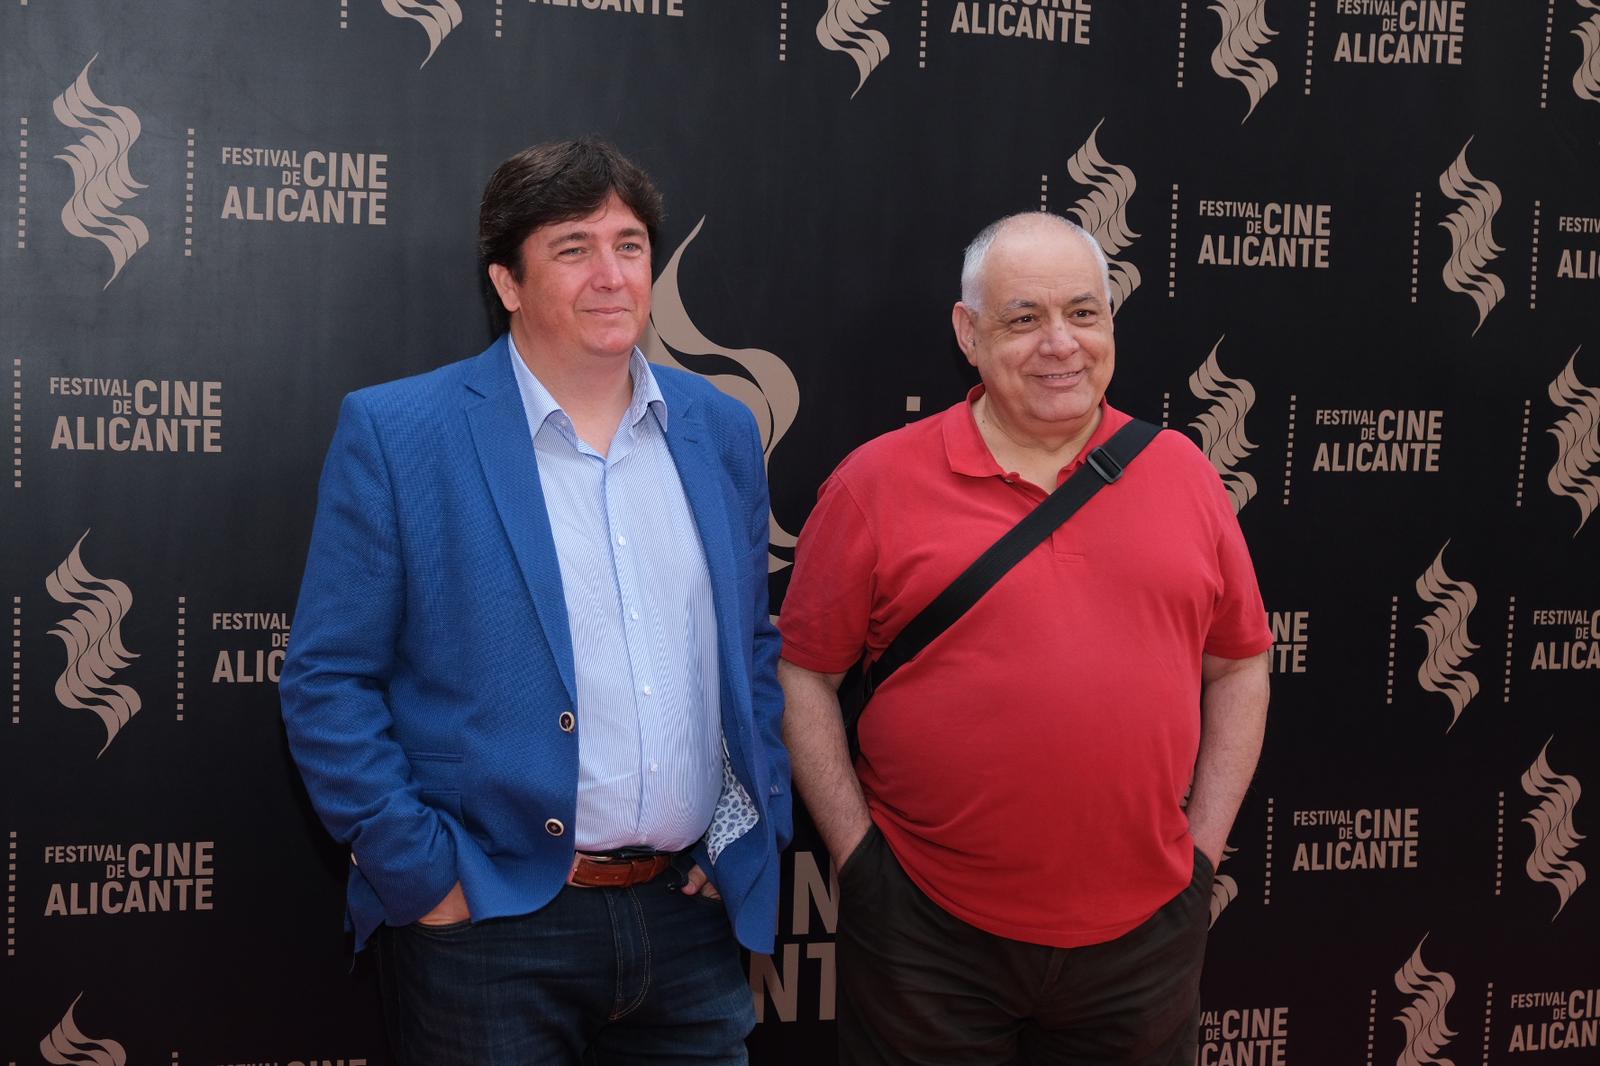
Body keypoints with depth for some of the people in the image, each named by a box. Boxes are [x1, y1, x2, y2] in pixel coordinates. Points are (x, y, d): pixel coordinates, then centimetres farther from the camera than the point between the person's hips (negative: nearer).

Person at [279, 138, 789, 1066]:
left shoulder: (721, 429, 7)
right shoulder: (394, 433, -7)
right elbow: (327, 681, -7)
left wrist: (756, 825, 6)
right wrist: (421, 875, -10)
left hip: (692, 913, 4)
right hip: (490, 927, -4)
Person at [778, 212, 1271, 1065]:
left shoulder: (1181, 473, 4)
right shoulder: (877, 483, -5)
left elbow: (1238, 667, 10)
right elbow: (803, 673, -1)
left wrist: (1203, 843, 5)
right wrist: (856, 849, -4)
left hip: (1145, 929, 3)